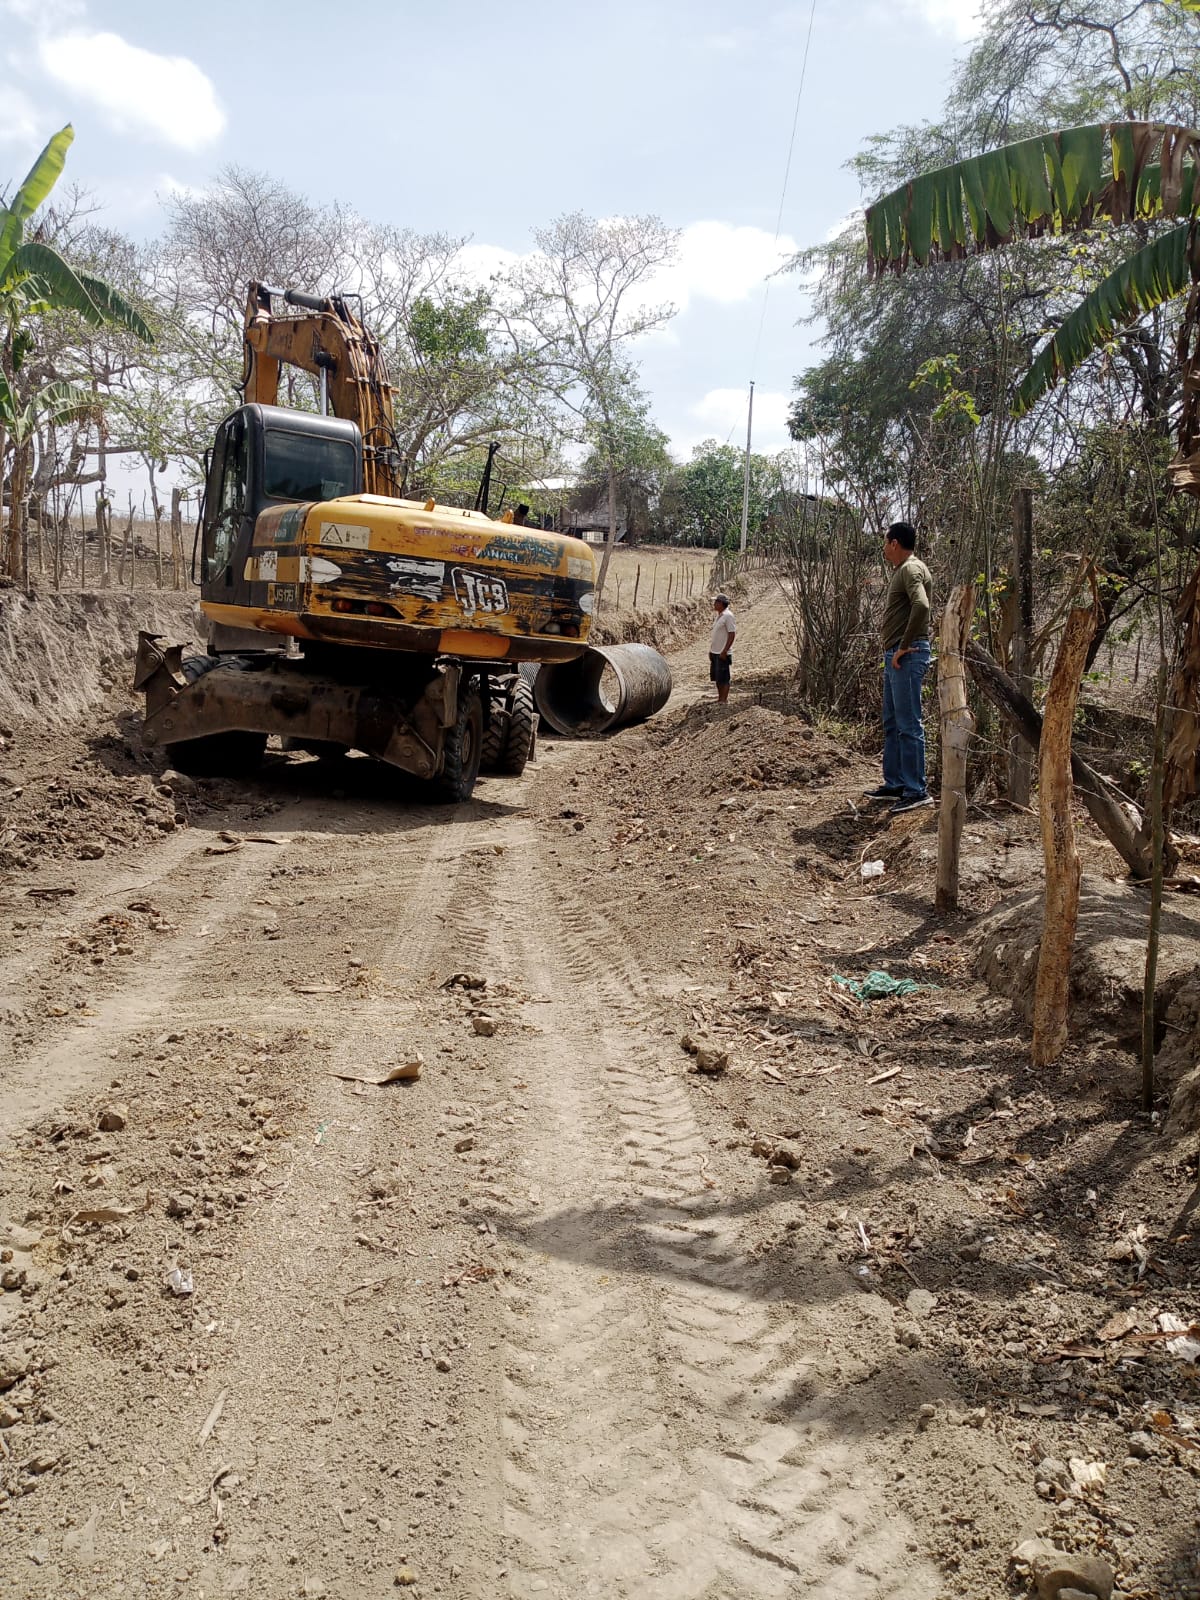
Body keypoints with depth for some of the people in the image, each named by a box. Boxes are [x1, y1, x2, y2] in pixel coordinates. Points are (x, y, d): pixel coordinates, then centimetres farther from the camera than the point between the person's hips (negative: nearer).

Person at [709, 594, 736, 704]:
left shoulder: (728, 616, -15)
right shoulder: (718, 616, 12)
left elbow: (732, 635, -18)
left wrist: (724, 651, -20)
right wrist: (711, 650, 17)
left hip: (723, 653, -9)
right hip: (715, 652, 9)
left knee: (723, 679, -3)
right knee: (716, 678, 14)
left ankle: (723, 701, 2)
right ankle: (719, 698, 24)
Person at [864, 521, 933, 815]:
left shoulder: (911, 569, -12)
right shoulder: (902, 570, 19)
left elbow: (921, 606, -29)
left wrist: (904, 647, -23)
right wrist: (893, 649, 12)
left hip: (906, 656, -11)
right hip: (894, 656, 11)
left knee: (908, 725, -9)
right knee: (892, 724, 15)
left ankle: (916, 791, -6)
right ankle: (894, 784, 22)